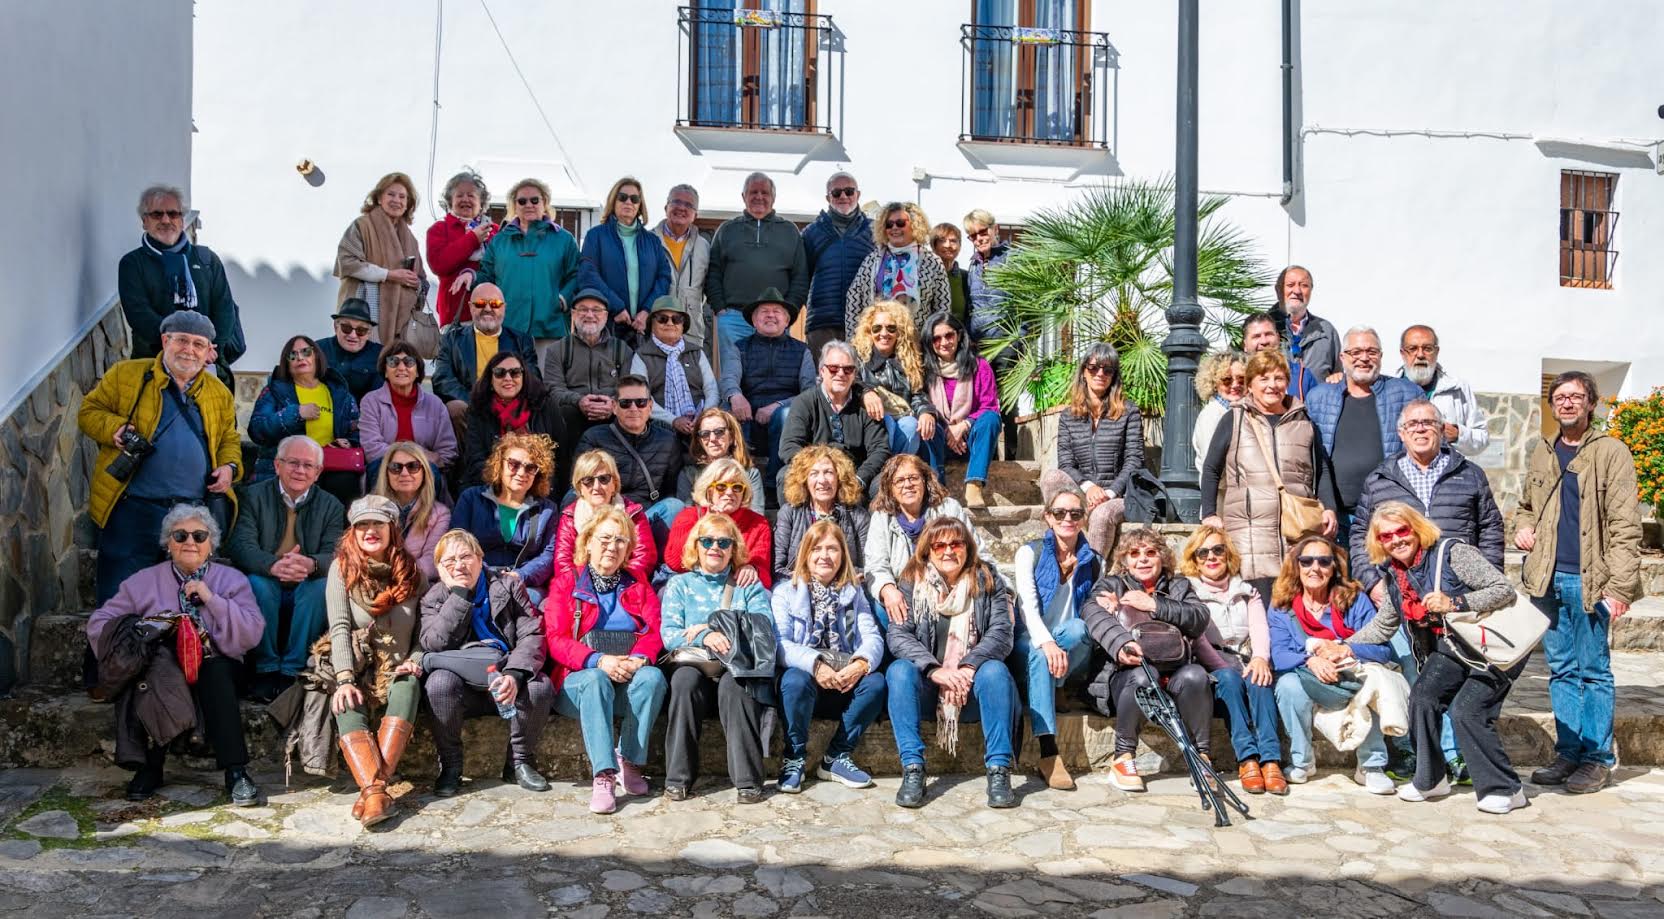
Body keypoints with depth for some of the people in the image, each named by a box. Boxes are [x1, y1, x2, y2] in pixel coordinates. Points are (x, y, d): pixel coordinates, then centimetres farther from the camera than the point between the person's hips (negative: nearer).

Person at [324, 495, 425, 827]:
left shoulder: (412, 572, 7)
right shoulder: (342, 568, 2)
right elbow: (339, 628, -8)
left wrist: (415, 661, -14)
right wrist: (345, 680, -19)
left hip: (397, 673, 1)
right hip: (357, 671, -1)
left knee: (408, 686, -33)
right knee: (348, 709, -32)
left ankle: (373, 787, -41)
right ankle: (376, 792, -47)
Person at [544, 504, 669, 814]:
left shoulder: (637, 586, 19)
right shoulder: (566, 582, 11)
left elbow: (655, 631, 5)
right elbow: (556, 640, -2)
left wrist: (639, 659, -20)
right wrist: (599, 661, -20)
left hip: (630, 681, 2)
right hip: (581, 678, -2)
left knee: (653, 677, -31)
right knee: (595, 681, -36)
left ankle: (629, 762, -22)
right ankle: (603, 775, -40)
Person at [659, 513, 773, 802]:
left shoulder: (750, 587, 17)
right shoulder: (679, 585, 17)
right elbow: (668, 635, 1)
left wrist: (713, 630, -10)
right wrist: (706, 637, -19)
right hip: (693, 663, 1)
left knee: (734, 683, -34)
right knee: (685, 678, -33)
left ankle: (747, 779, -30)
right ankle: (678, 777, -26)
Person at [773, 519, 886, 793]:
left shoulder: (854, 593, 14)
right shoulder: (786, 592, 4)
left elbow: (873, 637, -1)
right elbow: (779, 643, -12)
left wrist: (862, 662, -25)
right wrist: (814, 664, -29)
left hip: (845, 682, 3)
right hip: (805, 678, -3)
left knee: (875, 682, -26)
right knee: (795, 680, -35)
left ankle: (836, 757, -9)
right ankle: (794, 758, -13)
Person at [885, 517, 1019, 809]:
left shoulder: (987, 580, 4)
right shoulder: (911, 582, 3)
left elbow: (1001, 632, -7)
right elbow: (897, 634, -8)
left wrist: (968, 668, -24)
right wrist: (934, 670, -24)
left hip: (972, 684, 0)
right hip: (926, 687, 0)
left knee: (995, 670, -30)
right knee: (898, 671, -28)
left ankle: (999, 769, -27)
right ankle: (912, 769, -31)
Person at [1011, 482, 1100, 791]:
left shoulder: (1094, 561, 9)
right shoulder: (1030, 553, 0)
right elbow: (1027, 606, -13)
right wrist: (1046, 643, -33)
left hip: (1074, 654, 2)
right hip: (1031, 644, -2)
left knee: (1080, 626, -32)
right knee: (1038, 654, -38)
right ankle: (1048, 754, -42)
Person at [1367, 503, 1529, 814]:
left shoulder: (1452, 553, -20)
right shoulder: (1392, 573, 1)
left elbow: (1506, 590, -24)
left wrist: (1454, 603, -34)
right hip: (1452, 646, 6)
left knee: (1466, 711, -18)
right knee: (1423, 694, -14)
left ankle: (1505, 790, 0)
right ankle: (1431, 779, 3)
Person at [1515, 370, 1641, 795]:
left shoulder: (1611, 453, -3)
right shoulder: (1542, 453, 13)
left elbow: (1625, 525, -9)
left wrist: (1620, 585, -15)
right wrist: (1523, 527, 4)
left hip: (1590, 581, -5)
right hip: (1549, 580, 5)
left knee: (1593, 671, 2)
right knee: (1561, 670, 11)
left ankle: (1598, 758, 12)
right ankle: (1568, 754, 19)